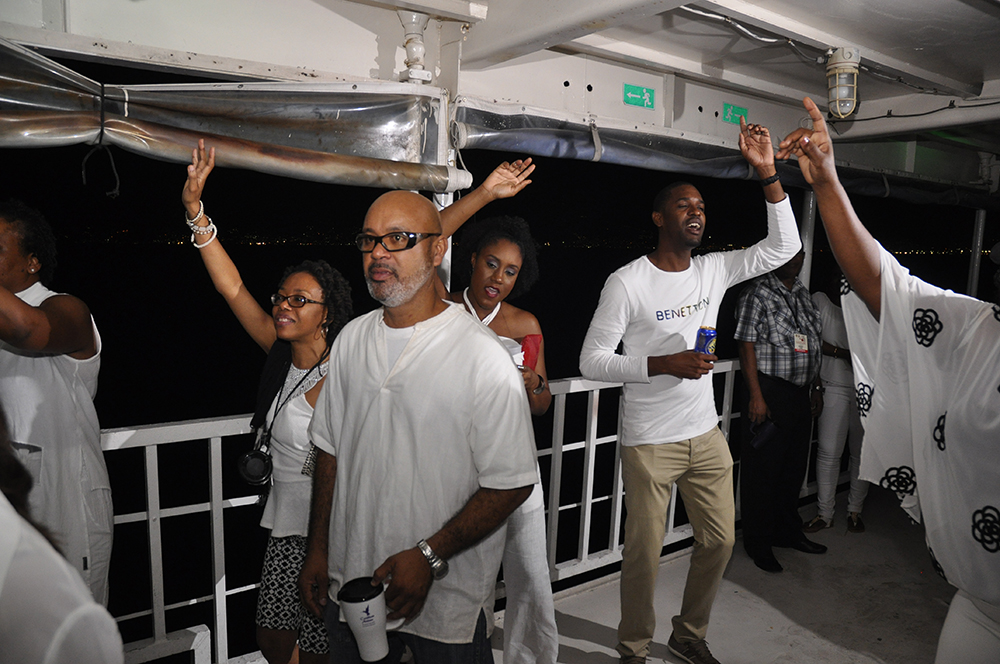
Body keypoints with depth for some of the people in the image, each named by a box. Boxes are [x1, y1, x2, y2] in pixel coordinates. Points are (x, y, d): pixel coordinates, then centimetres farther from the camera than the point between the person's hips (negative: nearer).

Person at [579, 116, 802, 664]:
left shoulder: (713, 270, 5)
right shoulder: (627, 283, -12)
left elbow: (782, 248, 4)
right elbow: (591, 360, -12)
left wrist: (767, 174, -6)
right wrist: (662, 364, -23)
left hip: (707, 435, 6)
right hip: (650, 443, -6)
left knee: (720, 540, 16)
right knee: (644, 553, 5)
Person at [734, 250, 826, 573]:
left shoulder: (803, 294, 14)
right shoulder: (757, 293, -9)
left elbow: (812, 348, 20)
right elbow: (747, 346, -14)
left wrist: (816, 388, 17)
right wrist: (756, 396, -18)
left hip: (800, 394, 8)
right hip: (769, 392, -7)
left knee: (794, 467, 17)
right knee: (763, 469, 1)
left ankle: (788, 531, 34)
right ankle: (758, 543, 15)